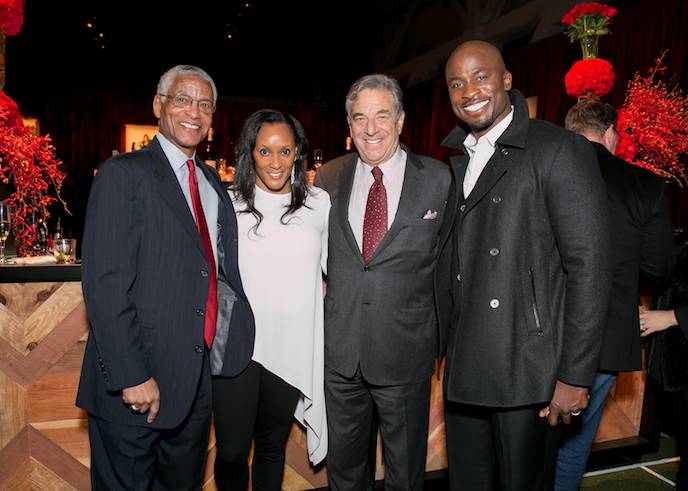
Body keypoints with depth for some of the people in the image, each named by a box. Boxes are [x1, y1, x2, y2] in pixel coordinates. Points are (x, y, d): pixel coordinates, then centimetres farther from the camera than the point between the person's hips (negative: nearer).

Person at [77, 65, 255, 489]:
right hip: (135, 382, -6)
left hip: (197, 380, 7)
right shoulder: (123, 174, -8)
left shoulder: (213, 184, 13)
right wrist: (131, 376, -19)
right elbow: (105, 283, -16)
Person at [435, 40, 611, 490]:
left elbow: (589, 267, -13)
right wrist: (448, 351, 12)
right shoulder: (456, 163, 12)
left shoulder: (558, 150, -9)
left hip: (526, 369, -6)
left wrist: (574, 376, -14)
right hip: (463, 370, 6)